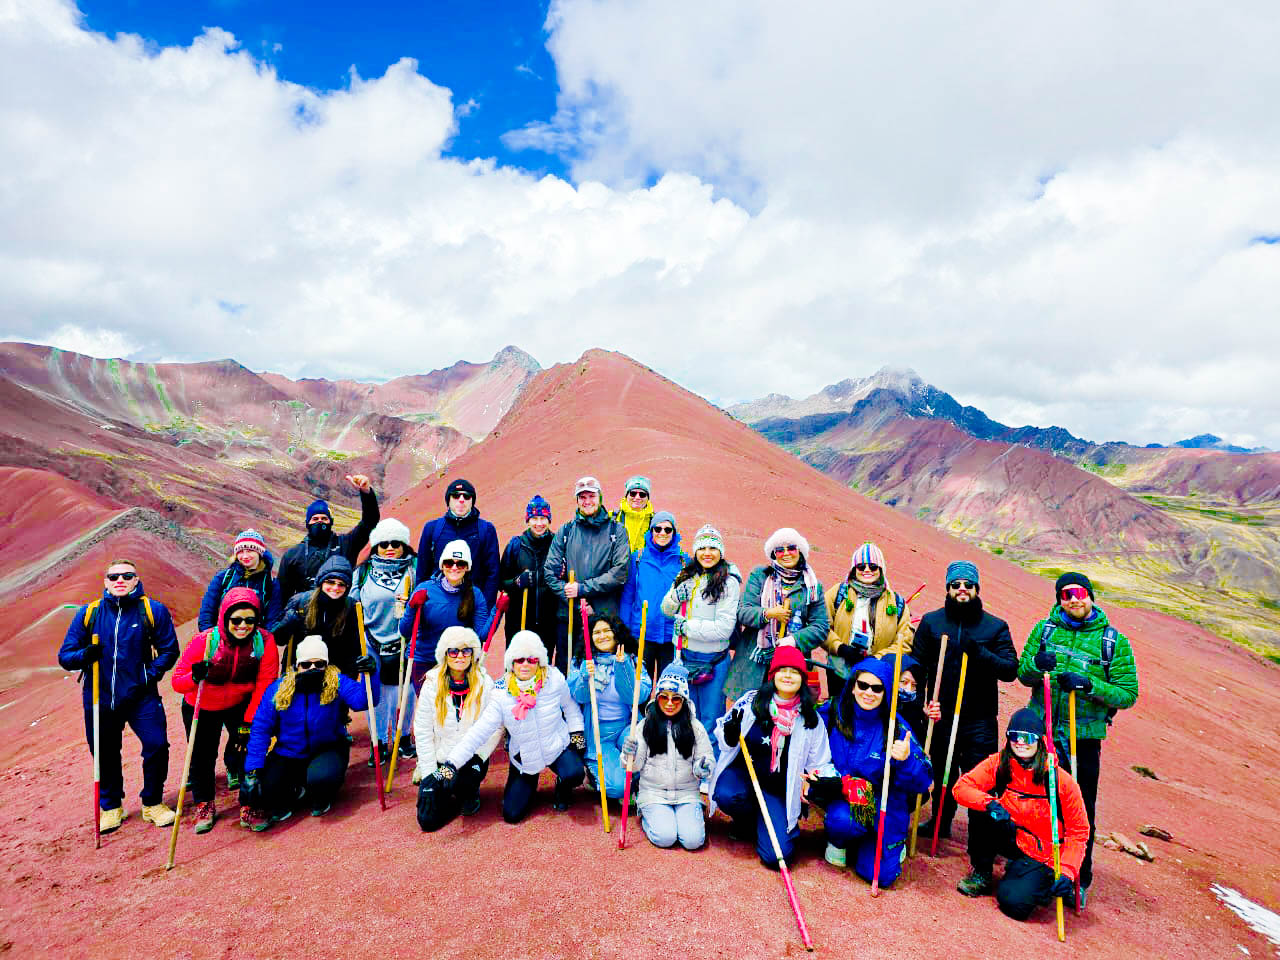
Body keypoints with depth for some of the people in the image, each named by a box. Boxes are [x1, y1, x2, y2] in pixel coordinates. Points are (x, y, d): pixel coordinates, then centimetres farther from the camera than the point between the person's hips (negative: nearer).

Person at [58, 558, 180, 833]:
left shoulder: (153, 610, -4)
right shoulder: (88, 613, 1)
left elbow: (169, 648, 3)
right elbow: (65, 656, 4)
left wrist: (153, 672, -11)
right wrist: (85, 655, -17)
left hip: (141, 696, -2)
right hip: (100, 698, 2)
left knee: (157, 745, -9)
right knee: (105, 754, 14)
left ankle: (152, 803, 14)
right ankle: (110, 806, 37)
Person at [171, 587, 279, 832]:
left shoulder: (265, 642, -24)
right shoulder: (204, 641, -26)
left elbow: (265, 685, -18)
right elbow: (176, 681, -20)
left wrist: (249, 722, -18)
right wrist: (194, 677, -42)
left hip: (241, 705, 0)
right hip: (201, 707, 0)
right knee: (202, 757, 8)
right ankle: (204, 805, 36)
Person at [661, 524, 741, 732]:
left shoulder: (729, 582, -12)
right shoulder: (686, 577, 5)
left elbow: (724, 628, -17)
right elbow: (667, 611, 12)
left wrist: (686, 626, -14)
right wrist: (676, 596, -9)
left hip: (713, 660, -5)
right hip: (685, 656, 5)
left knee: (710, 719, 8)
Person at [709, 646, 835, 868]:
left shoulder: (811, 718, 0)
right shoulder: (751, 701, -6)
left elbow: (819, 763, 6)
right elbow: (722, 734, 2)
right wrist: (730, 736, -22)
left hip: (777, 788, 0)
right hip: (742, 771, 0)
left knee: (776, 855, -17)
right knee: (727, 796, -34)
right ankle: (746, 821, 4)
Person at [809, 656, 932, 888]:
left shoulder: (895, 727, -12)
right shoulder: (830, 714, -10)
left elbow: (922, 782, -14)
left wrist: (905, 760, -33)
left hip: (882, 806, 0)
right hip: (840, 795, 0)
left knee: (881, 875, -8)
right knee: (842, 821, -33)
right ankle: (838, 840, 5)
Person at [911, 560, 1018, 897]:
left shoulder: (995, 626, 1)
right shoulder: (931, 622, 2)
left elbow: (1011, 668, -6)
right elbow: (916, 666, 4)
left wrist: (980, 653, -22)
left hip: (979, 721, -2)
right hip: (940, 717, 2)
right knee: (941, 774, 20)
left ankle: (982, 868, 2)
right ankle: (940, 822, 49)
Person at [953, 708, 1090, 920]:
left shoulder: (1061, 781, -17)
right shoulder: (997, 764, -11)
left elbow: (1078, 832, -11)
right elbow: (962, 787, -12)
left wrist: (1067, 872, -21)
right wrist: (990, 803, -31)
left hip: (1044, 857, -3)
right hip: (1014, 843, 3)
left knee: (1014, 903, -22)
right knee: (983, 813, -25)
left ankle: (1048, 885, 11)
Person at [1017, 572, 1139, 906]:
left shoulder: (1114, 642, -3)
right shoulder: (1045, 629, 2)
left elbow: (1127, 695, -6)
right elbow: (1023, 676, 3)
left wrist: (1088, 684, -21)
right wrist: (1036, 665, -20)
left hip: (1083, 739, -2)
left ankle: (1079, 881, 29)